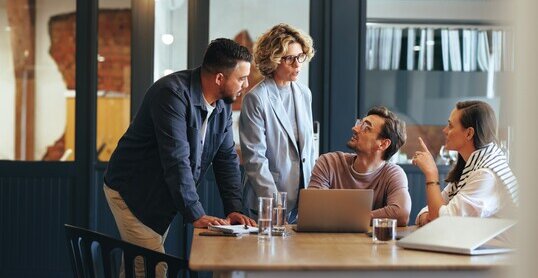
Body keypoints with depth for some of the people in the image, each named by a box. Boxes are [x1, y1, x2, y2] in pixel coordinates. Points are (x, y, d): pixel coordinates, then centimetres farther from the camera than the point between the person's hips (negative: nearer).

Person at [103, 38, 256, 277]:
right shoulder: (172, 93, -26)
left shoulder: (223, 104, 0)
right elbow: (176, 160, -31)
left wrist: (234, 209, -9)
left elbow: (227, 158, 2)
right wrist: (196, 215, -31)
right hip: (132, 192, -8)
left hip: (163, 198, 8)